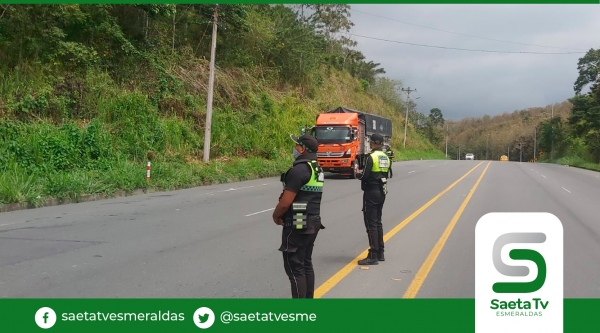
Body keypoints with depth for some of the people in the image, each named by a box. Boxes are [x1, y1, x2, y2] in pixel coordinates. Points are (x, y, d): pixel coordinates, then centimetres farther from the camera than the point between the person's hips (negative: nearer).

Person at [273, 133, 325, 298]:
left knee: (294, 267, -4)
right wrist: (283, 214, 11)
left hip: (297, 225, -9)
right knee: (306, 264, 16)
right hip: (313, 222, 9)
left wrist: (276, 215, -2)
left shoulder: (299, 169, -19)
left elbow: (285, 202, -21)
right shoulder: (317, 169, 11)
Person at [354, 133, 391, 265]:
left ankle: (373, 256, -4)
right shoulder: (386, 157, 9)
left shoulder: (371, 157, -16)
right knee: (378, 222, 17)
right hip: (382, 191, 8)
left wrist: (358, 173, 2)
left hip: (371, 192, -8)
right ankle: (380, 253, 24)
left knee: (371, 224, -5)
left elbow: (364, 176, -20)